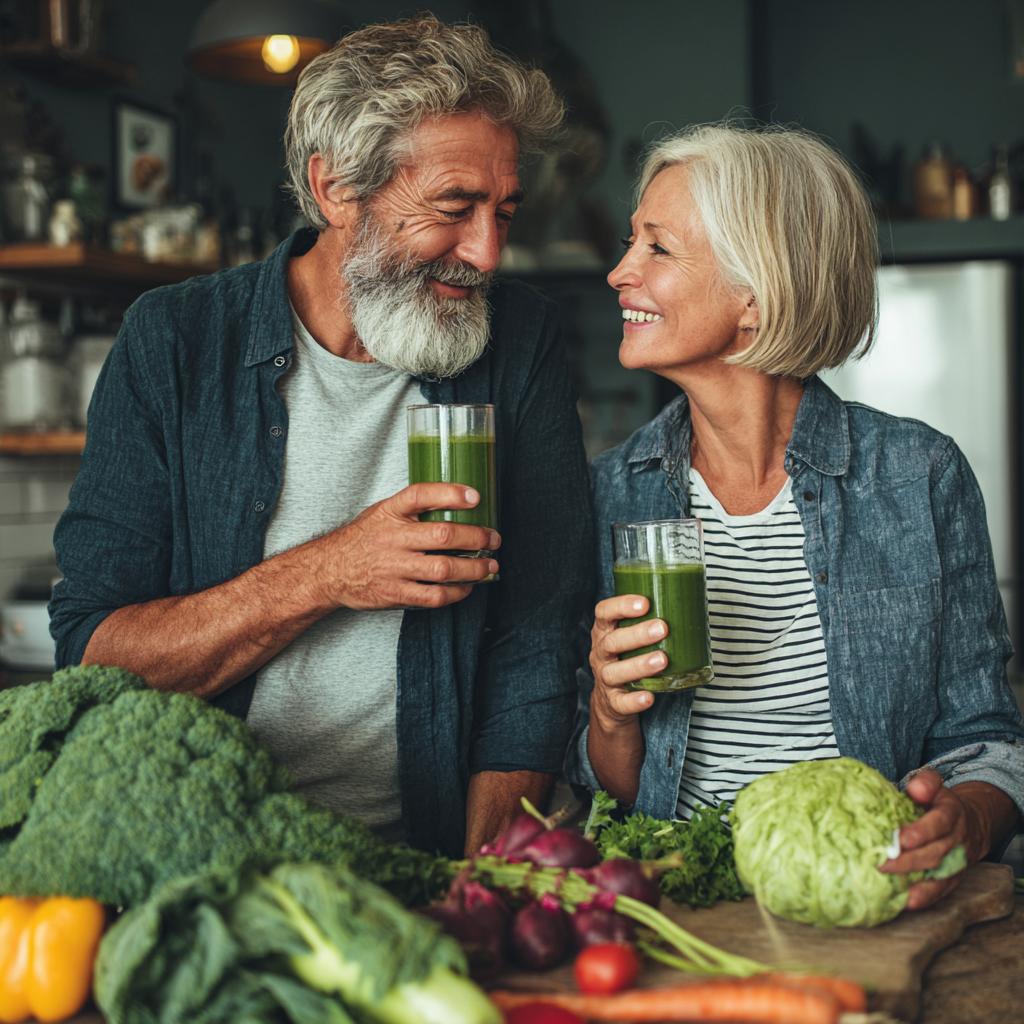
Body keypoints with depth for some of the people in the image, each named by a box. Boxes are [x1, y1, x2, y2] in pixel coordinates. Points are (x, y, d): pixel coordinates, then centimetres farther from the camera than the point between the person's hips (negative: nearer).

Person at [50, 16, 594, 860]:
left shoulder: (520, 342, 2)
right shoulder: (173, 340, 0)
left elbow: (538, 639, -1)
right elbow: (91, 655, -4)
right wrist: (323, 575, -16)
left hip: (427, 858, 1)